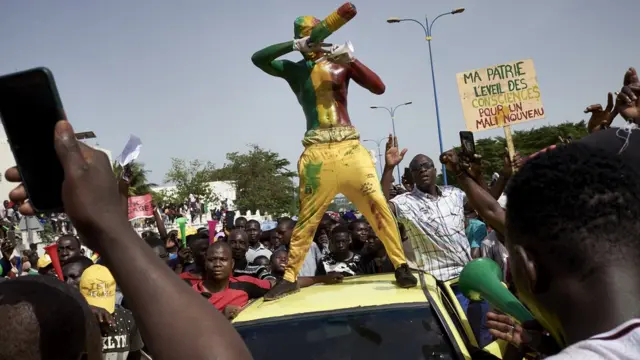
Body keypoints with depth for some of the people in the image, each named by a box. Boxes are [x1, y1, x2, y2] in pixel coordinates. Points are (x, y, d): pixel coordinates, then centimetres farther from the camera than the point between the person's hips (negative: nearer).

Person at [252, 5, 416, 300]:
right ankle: (290, 278, 8)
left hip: (349, 147, 0)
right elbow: (258, 58, -2)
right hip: (316, 151, 0)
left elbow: (379, 88, 2)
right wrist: (295, 46, -10)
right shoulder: (293, 70, 11)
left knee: (378, 204, -9)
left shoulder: (341, 64, 11)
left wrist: (352, 60, -10)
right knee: (308, 217, 0)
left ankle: (401, 267, 0)